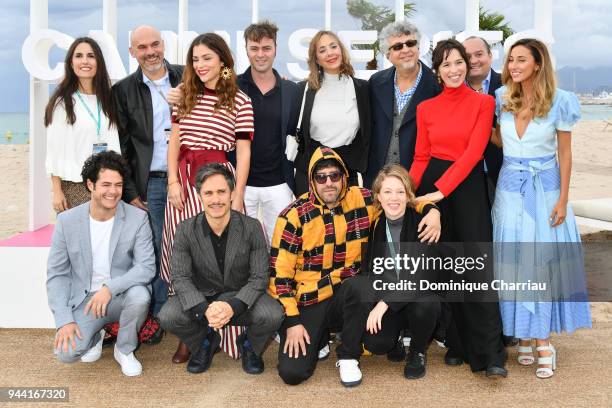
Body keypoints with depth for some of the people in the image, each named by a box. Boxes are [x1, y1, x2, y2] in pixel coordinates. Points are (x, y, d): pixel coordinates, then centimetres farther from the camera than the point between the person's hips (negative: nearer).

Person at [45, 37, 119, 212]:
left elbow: (115, 144, 13)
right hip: (73, 187, -3)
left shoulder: (108, 100, 11)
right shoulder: (62, 102, 0)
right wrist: (57, 192, -7)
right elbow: (54, 149, -2)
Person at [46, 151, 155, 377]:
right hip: (85, 298, 1)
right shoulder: (67, 220, -5)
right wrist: (64, 321, -12)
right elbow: (57, 274, -2)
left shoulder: (137, 218, -10)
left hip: (122, 295, 0)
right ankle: (95, 337, 17)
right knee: (66, 352, -22)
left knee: (140, 295, -35)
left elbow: (147, 267, -15)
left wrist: (110, 288, -30)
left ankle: (125, 350, -3)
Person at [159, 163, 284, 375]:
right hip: (201, 297, 1)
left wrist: (233, 306, -31)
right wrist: (204, 309, -31)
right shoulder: (185, 230, -10)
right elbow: (180, 277, -12)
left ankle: (249, 345, 9)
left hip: (242, 296, -1)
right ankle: (205, 342, 10)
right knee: (168, 316, -27)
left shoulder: (252, 228, -13)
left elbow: (259, 277, -13)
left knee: (273, 315, -30)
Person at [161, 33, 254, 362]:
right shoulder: (185, 95, 13)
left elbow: (243, 151, 0)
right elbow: (174, 141, 12)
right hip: (183, 178, 4)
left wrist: (237, 197, -5)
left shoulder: (240, 101, 1)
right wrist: (173, 181, 0)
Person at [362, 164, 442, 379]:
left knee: (424, 304, -36)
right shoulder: (375, 225, -5)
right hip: (385, 299, 2)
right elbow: (370, 270, 3)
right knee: (374, 343, -25)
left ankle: (418, 352, -3)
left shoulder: (423, 222, -16)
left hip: (421, 294, -1)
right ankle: (396, 341, 14)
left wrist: (385, 303, -29)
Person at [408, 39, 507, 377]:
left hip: (468, 186, -3)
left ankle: (491, 355, -4)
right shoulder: (426, 108, 10)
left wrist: (441, 190, -17)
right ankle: (457, 344, 18)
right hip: (431, 186, 3)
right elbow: (421, 157, 10)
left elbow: (474, 152, -9)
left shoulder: (483, 102, 0)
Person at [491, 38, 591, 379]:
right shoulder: (502, 98, 0)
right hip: (510, 188, 3)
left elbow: (565, 153, -4)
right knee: (514, 264, 5)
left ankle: (544, 340, 9)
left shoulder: (560, 101, -8)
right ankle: (524, 336, 17)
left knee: (545, 264, 0)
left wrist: (563, 200, -6)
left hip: (545, 188, -3)